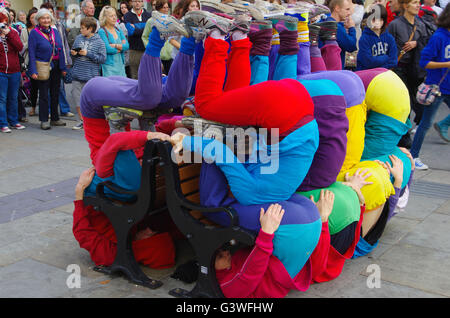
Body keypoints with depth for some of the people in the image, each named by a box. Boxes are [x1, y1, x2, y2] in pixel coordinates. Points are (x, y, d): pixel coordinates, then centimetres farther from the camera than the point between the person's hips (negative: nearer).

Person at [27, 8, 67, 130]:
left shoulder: (55, 32, 10)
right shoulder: (34, 33, -6)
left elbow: (60, 50, 12)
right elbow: (31, 53, -9)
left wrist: (63, 67, 7)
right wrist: (33, 71, -16)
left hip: (56, 67, 5)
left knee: (55, 93, 11)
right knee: (44, 95, 0)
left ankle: (55, 118, 22)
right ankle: (44, 120, 8)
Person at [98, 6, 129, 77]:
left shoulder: (118, 30, 14)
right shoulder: (102, 31, -4)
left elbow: (127, 46, 2)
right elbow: (108, 49, -15)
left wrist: (114, 45, -12)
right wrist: (121, 47, -3)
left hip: (121, 65, 6)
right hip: (109, 66, -6)